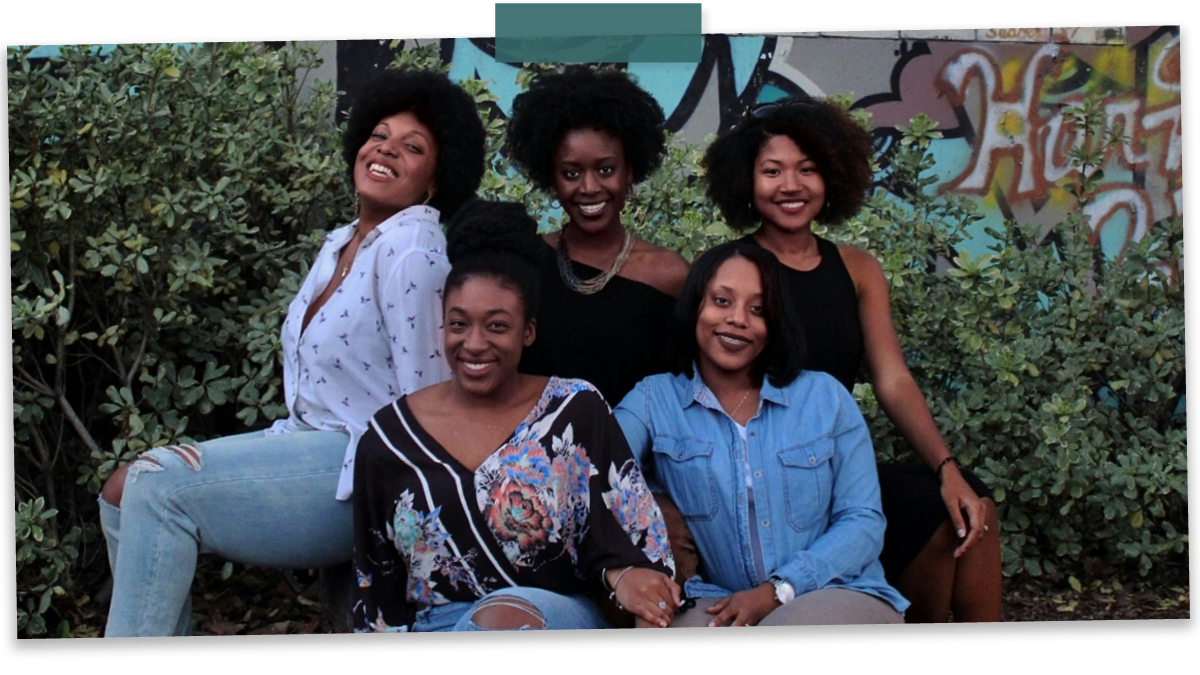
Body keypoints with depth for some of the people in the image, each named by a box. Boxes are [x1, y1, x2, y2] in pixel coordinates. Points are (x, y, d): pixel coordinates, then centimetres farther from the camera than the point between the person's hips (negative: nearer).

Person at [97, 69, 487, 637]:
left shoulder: (411, 248, -15)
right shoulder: (339, 244, 14)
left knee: (158, 485, -19)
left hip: (363, 469, -9)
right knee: (125, 490, -1)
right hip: (310, 442, 9)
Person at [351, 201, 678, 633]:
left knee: (509, 611, -35)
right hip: (432, 623, 2)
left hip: (559, 616, -1)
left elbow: (622, 529, -3)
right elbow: (377, 587, 11)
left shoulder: (576, 410, 4)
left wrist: (622, 573, -23)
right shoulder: (388, 436, 7)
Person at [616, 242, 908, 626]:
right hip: (719, 605, 0)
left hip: (839, 595, 0)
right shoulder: (652, 400, 7)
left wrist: (778, 590, -14)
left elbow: (862, 520, 1)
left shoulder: (826, 396, 7)